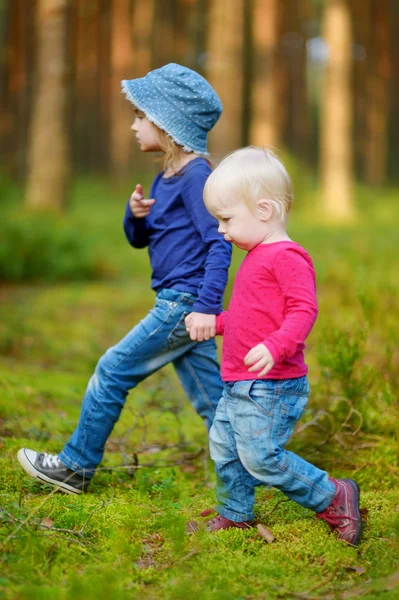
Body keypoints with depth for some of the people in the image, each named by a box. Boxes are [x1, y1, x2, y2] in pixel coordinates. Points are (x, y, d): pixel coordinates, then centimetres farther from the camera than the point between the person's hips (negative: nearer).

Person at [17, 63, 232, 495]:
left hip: (183, 304, -9)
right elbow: (139, 238, 21)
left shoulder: (196, 175, -14)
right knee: (211, 398, 10)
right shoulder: (166, 177, 14)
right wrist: (135, 213, -2)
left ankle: (76, 466, 12)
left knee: (113, 370, 0)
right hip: (177, 304, 9)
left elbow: (219, 244, -19)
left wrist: (207, 307, -25)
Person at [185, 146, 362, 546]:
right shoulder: (257, 257, 16)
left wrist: (276, 347, -40)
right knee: (224, 448, 16)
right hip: (239, 385, 10)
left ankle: (333, 498, 3)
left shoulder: (287, 257, -16)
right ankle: (234, 516, 33)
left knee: (260, 456, -10)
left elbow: (303, 310, -27)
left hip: (271, 386, -10)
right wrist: (214, 323, 30)